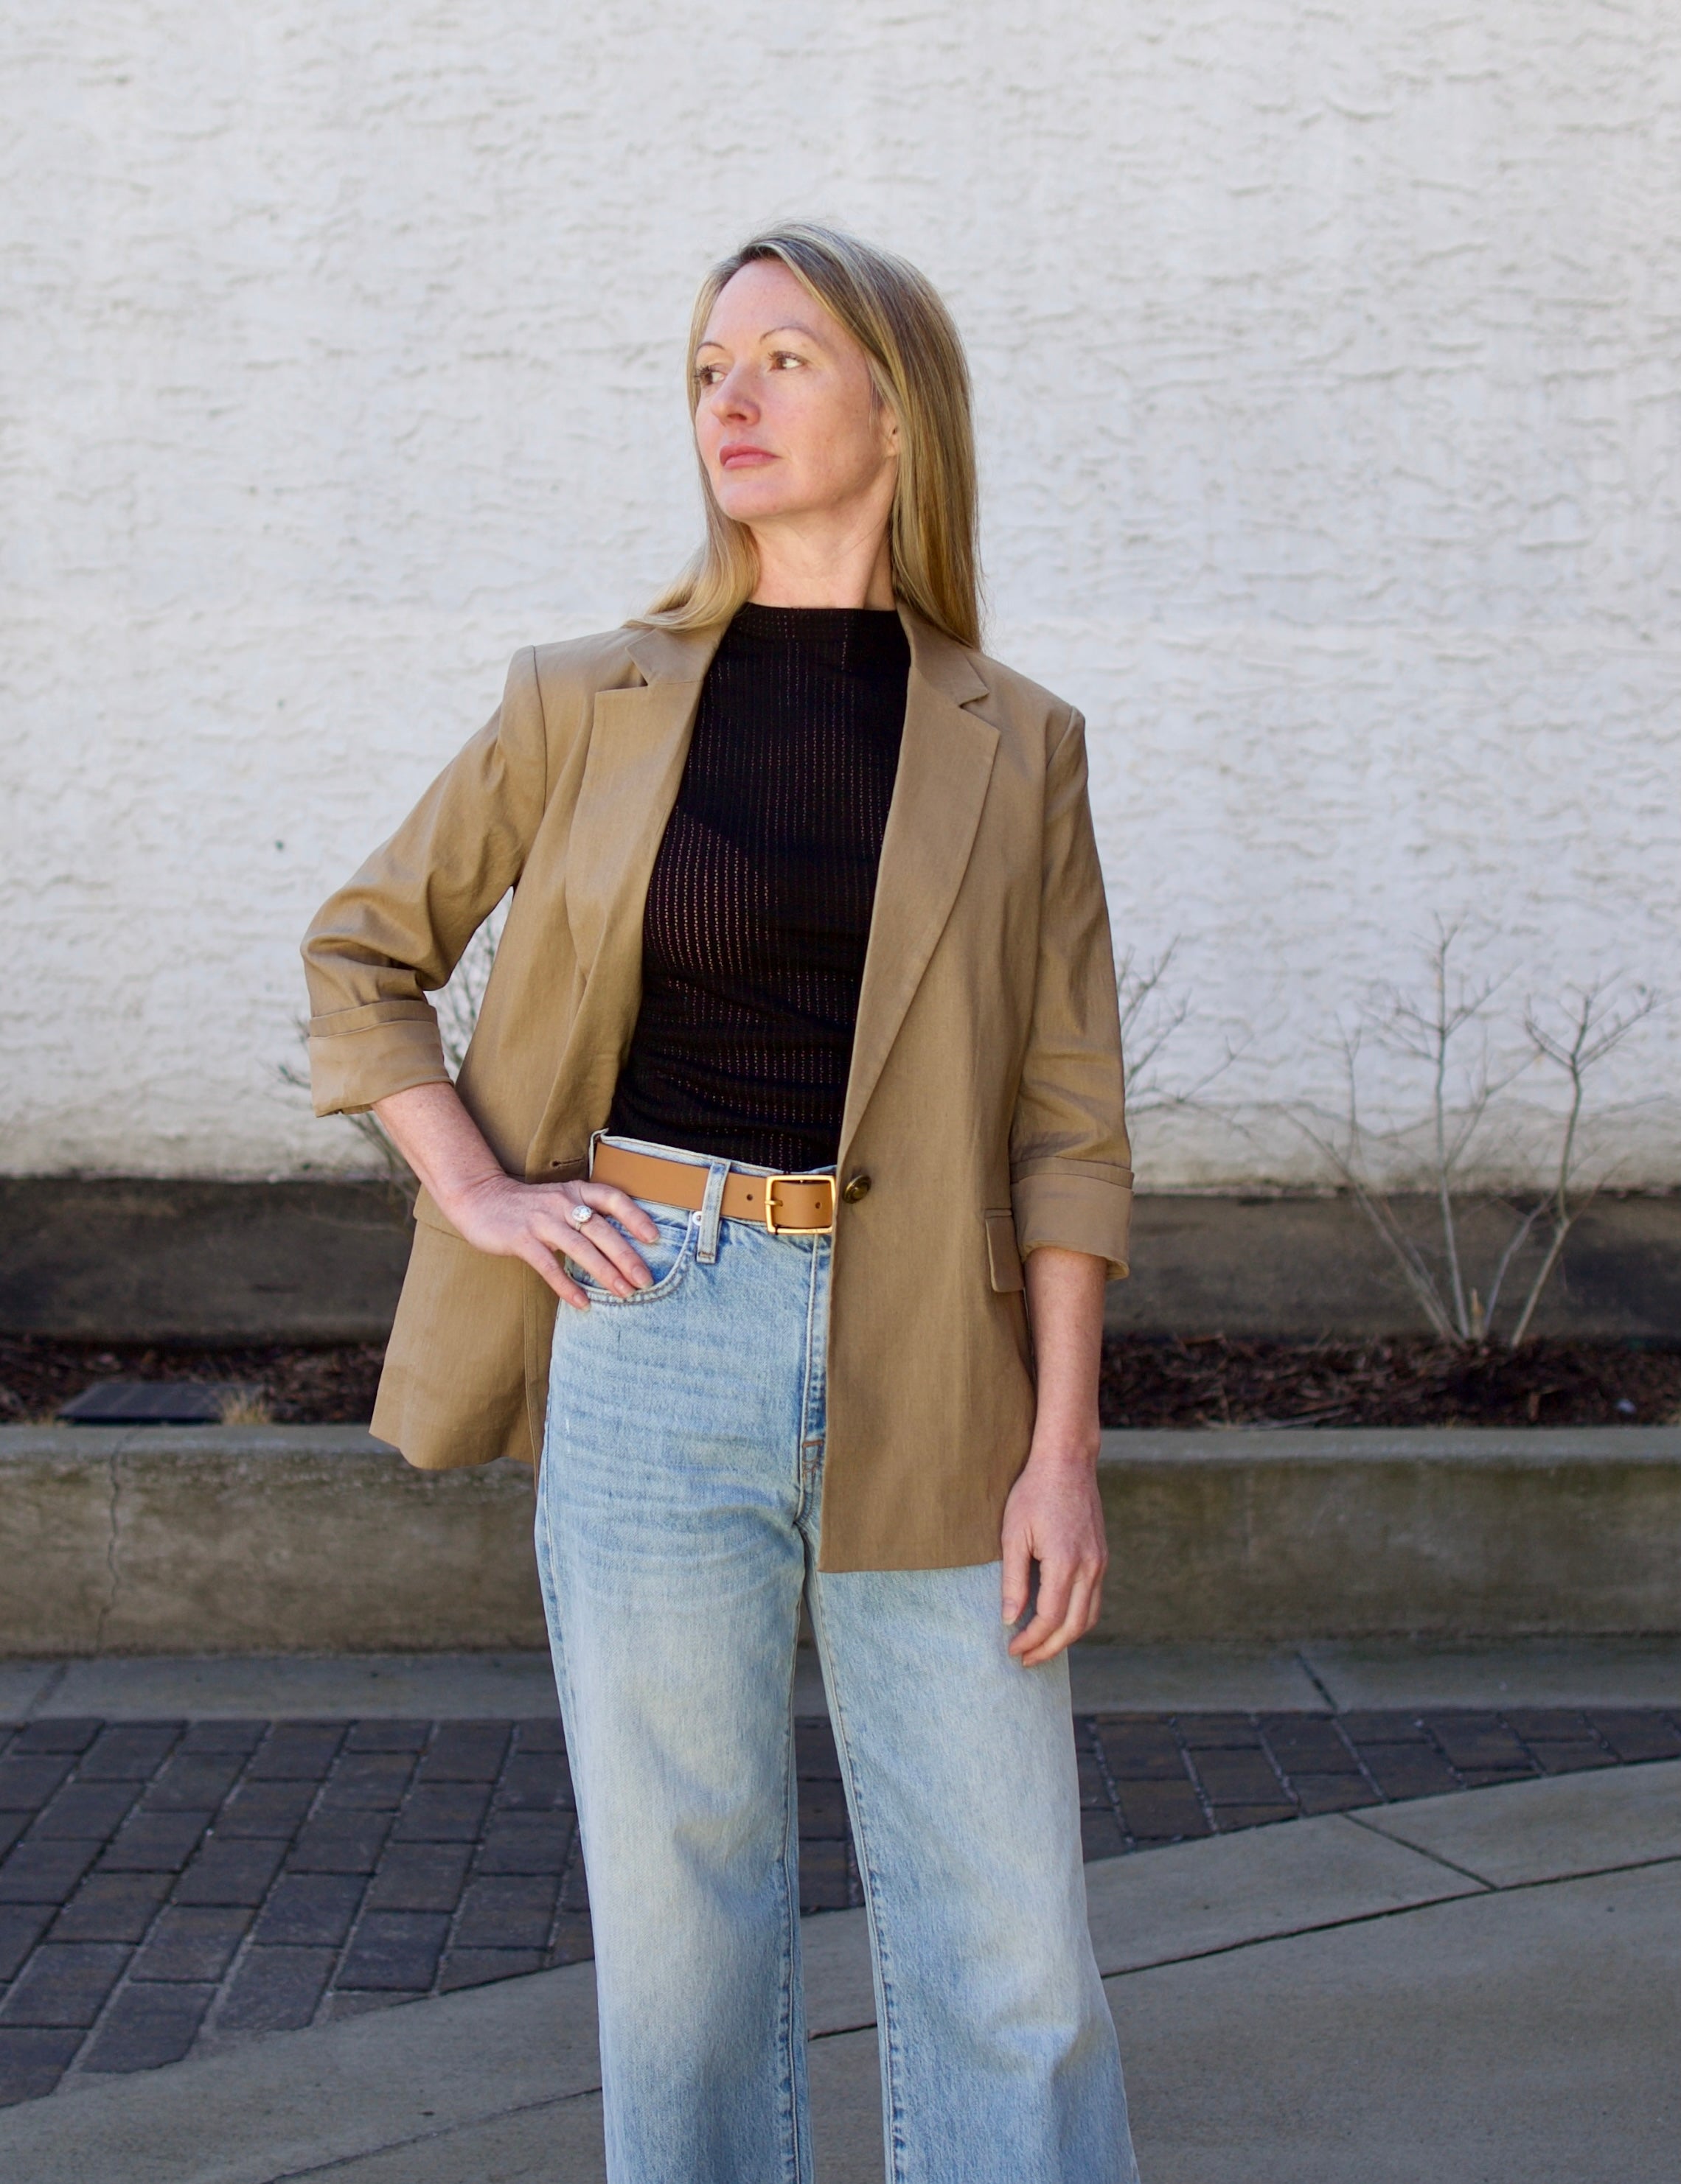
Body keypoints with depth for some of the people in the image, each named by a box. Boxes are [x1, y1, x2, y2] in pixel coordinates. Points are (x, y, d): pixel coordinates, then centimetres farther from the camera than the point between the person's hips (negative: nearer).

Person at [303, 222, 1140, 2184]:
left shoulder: (1012, 745, 5)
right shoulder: (587, 704, 5)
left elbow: (1065, 1118, 3)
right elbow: (360, 953, 14)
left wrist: (1064, 1445, -4)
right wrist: (479, 1194, 0)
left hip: (927, 1365, 0)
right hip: (653, 1339, 0)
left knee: (1008, 1943, 5)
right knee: (681, 1911, 8)